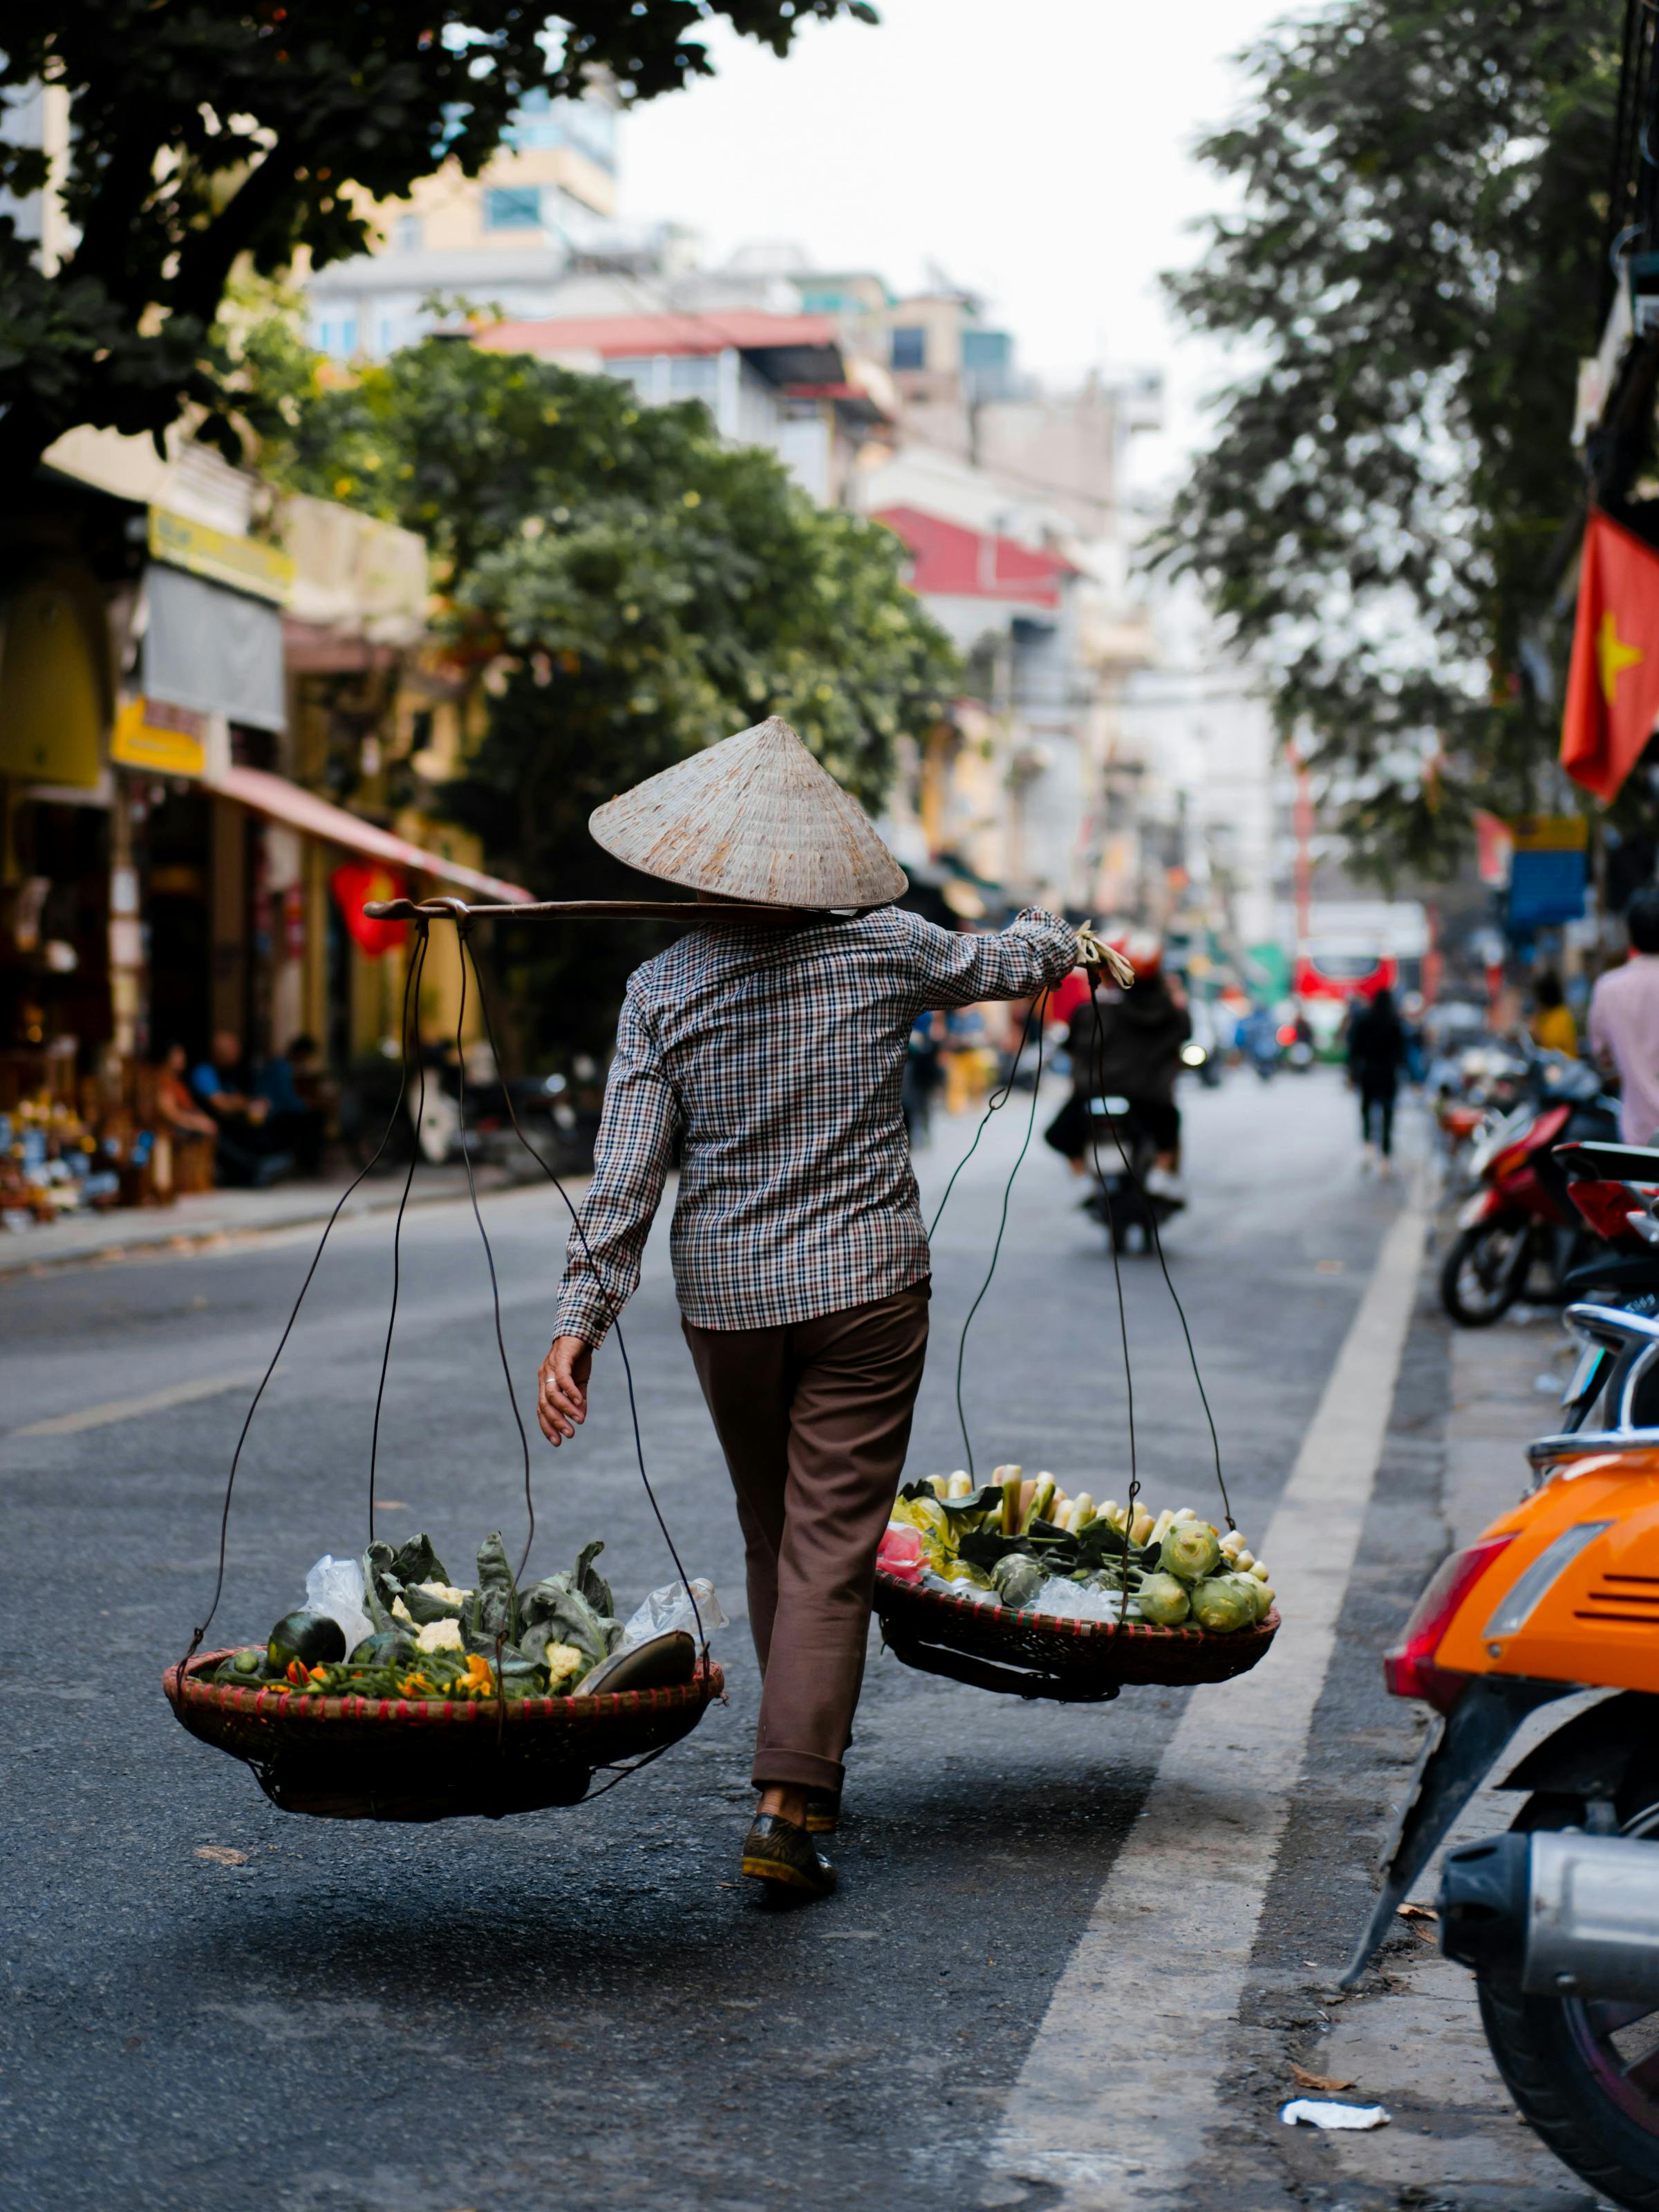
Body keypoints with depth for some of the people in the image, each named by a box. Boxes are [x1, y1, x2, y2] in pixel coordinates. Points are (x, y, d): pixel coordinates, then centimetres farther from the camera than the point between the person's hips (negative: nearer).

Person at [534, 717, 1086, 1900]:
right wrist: (1061, 935, 38)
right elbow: (1006, 963, 15)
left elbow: (626, 1173, -9)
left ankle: (813, 1760, 33)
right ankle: (790, 1803, -9)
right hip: (867, 1289, -2)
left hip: (728, 1297, 2)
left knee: (774, 1537, 19)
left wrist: (581, 1321, -8)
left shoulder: (662, 988, -5)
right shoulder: (884, 949, -5)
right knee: (832, 1546, -1)